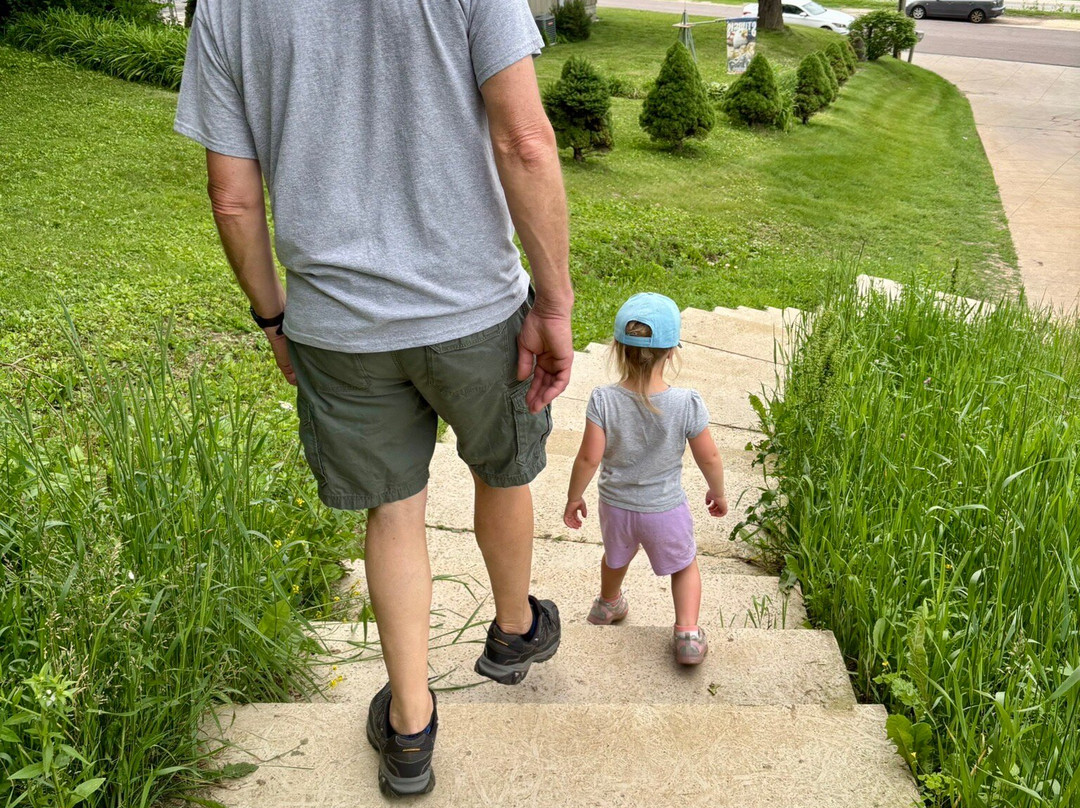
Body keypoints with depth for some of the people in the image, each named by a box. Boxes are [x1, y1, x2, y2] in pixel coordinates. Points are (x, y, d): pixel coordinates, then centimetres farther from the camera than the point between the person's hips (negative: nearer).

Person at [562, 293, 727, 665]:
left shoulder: (604, 400, -25)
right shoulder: (687, 404, -24)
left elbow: (589, 458, -20)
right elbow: (709, 458, -13)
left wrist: (574, 498, -3)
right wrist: (717, 493, 7)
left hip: (615, 505, 2)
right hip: (666, 509, -2)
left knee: (615, 557, 32)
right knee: (685, 565, 26)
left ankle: (608, 605, 58)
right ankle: (687, 632, 16)